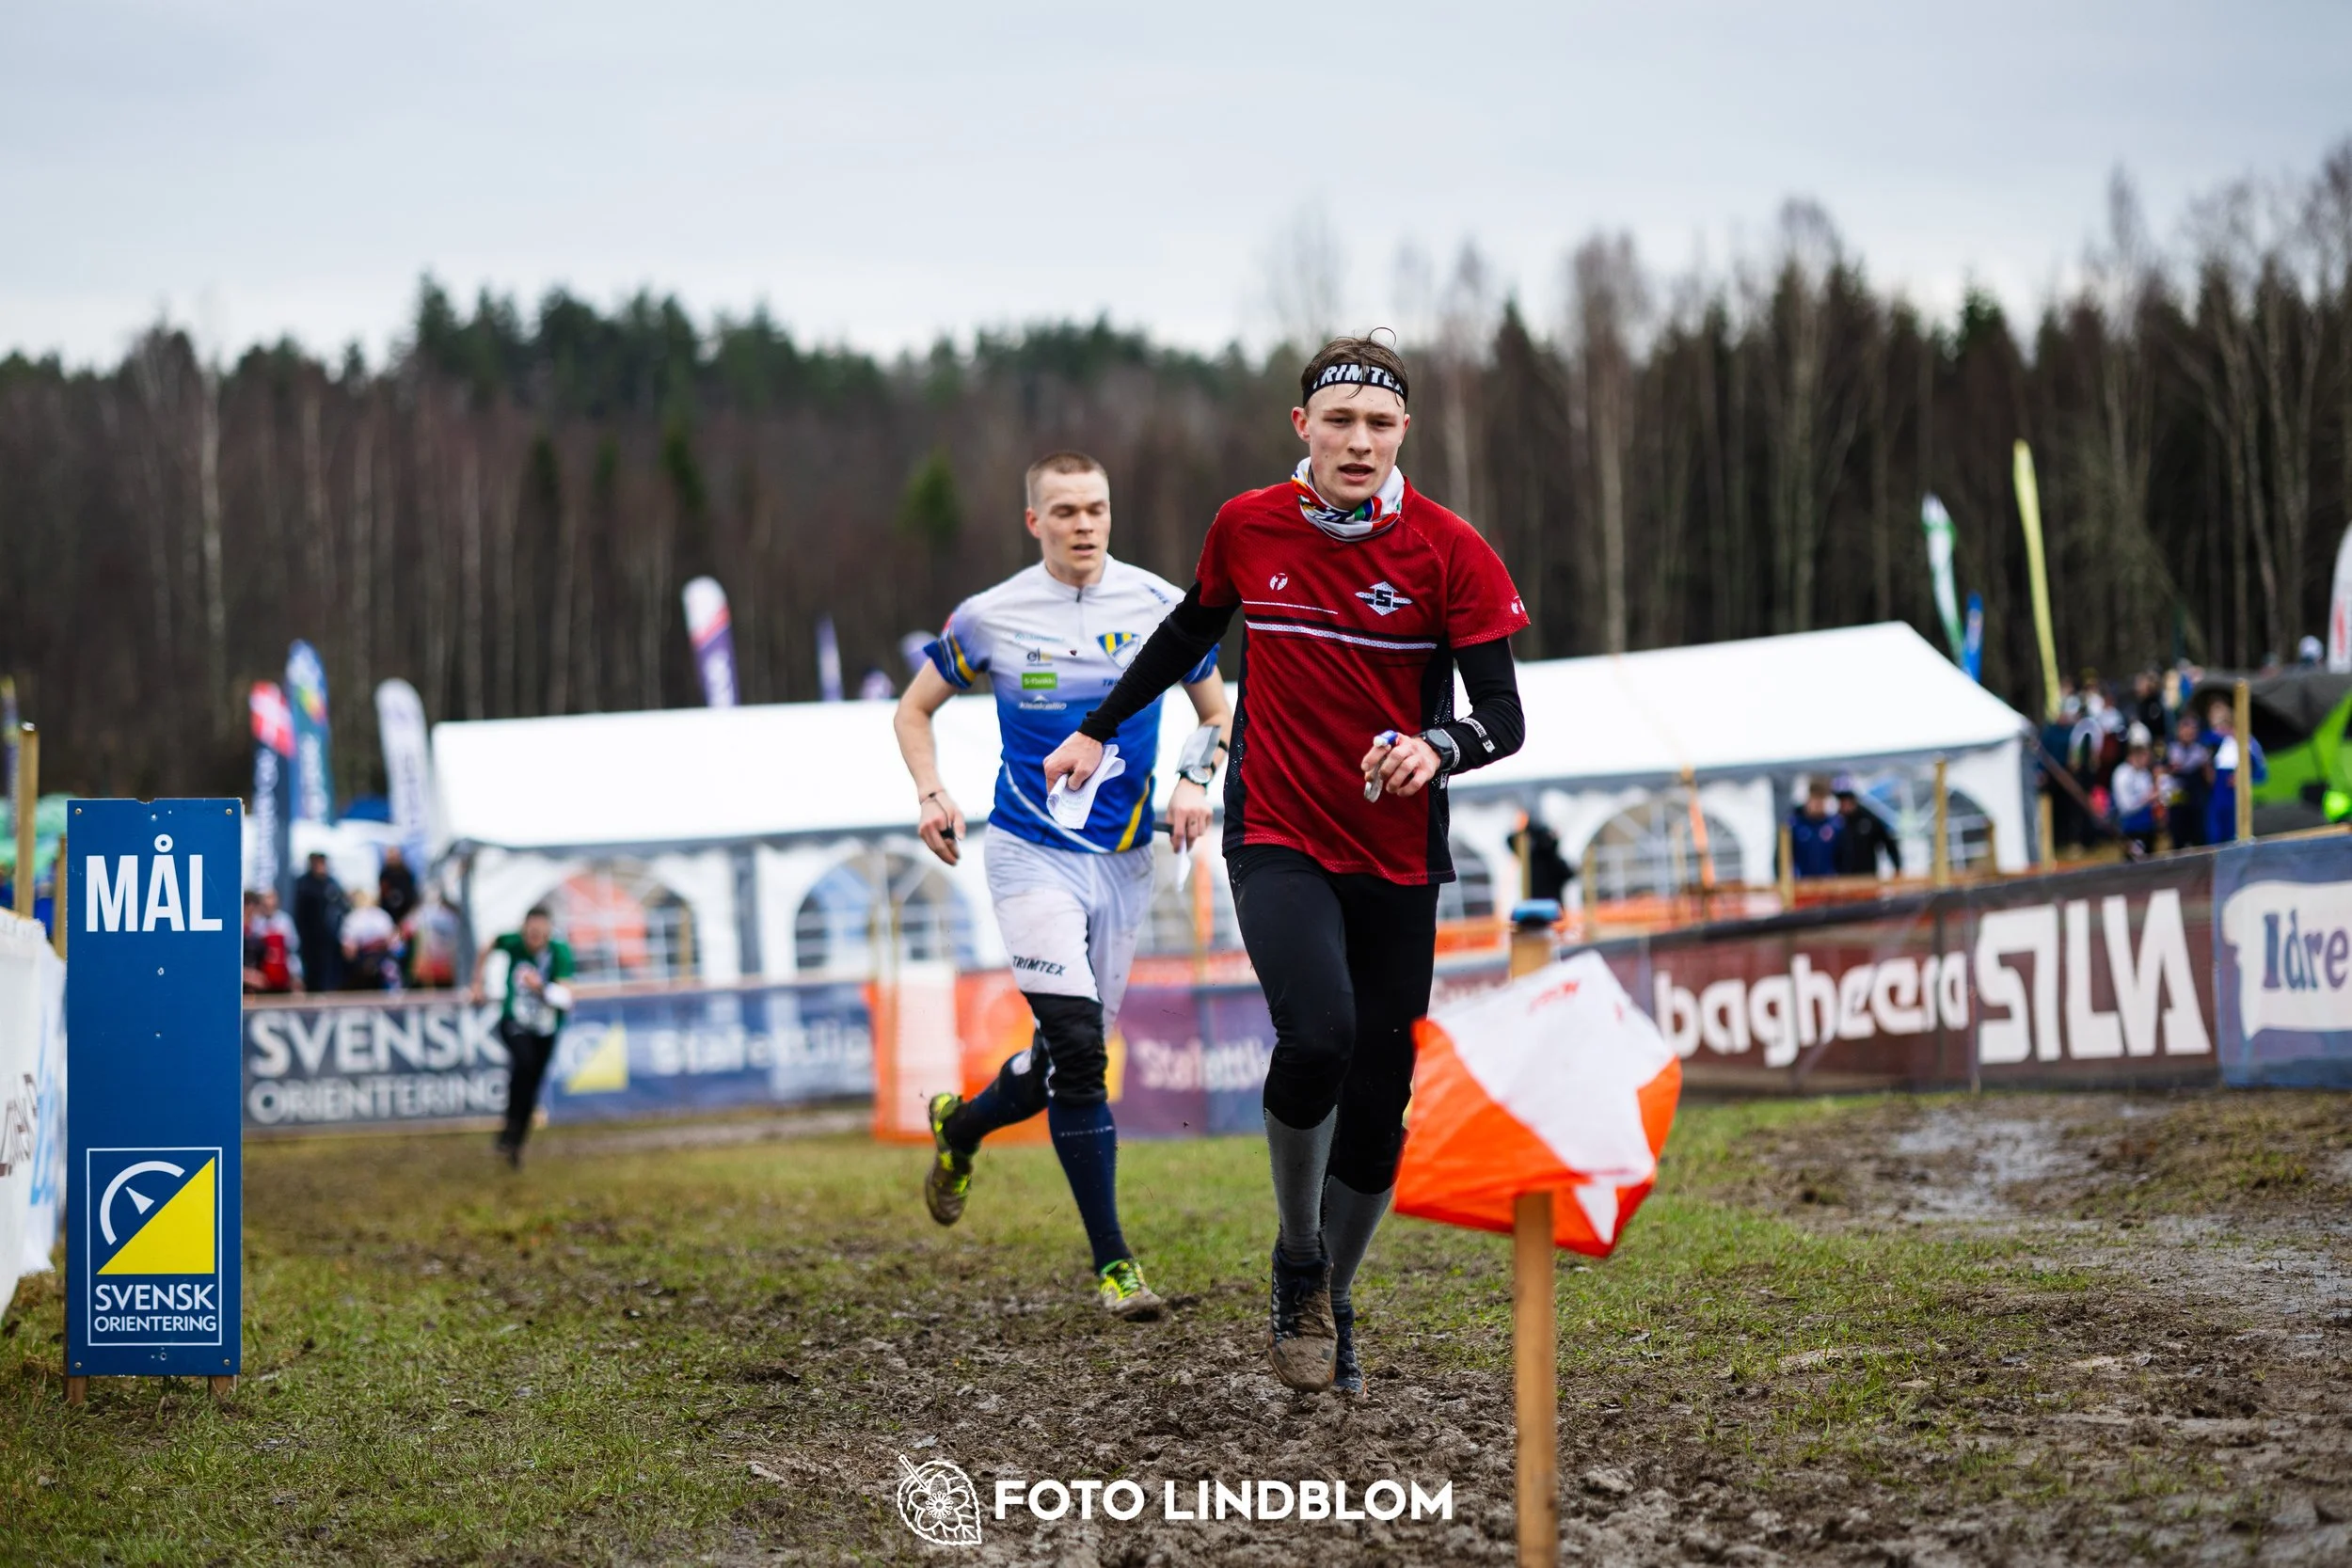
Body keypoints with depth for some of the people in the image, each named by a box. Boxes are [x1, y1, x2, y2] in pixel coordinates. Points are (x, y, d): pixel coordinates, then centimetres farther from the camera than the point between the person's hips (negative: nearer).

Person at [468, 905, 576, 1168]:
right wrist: (478, 985, 12)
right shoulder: (512, 942, -14)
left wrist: (541, 988, -39)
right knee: (523, 1061, -31)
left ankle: (516, 1145, 28)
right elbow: (486, 949, 10)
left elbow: (565, 999, -22)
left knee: (532, 1087, 7)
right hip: (514, 1021, -1)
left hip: (546, 1028, 1)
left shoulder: (560, 952, -18)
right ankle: (511, 1129, -21)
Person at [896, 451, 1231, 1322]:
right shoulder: (989, 618, -5)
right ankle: (1112, 1263, -11)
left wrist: (1196, 783, -8)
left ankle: (960, 1127, 43)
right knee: (1077, 1046, -17)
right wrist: (931, 795, -7)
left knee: (1071, 1059, 10)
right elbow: (916, 707, 10)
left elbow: (1217, 711, 12)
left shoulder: (1161, 606, -1)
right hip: (1033, 856, -3)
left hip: (1125, 859, 3)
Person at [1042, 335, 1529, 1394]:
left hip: (1399, 860, 1)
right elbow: (1193, 629, 21)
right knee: (1317, 1034, -26)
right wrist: (1100, 730, 29)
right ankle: (1296, 1265, -3)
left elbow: (1504, 716, -9)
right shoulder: (1247, 528, 0)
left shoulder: (1451, 551, -6)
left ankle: (1333, 1304, 27)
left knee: (1377, 1102, 3)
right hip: (1278, 840, -1)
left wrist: (1437, 748, -30)